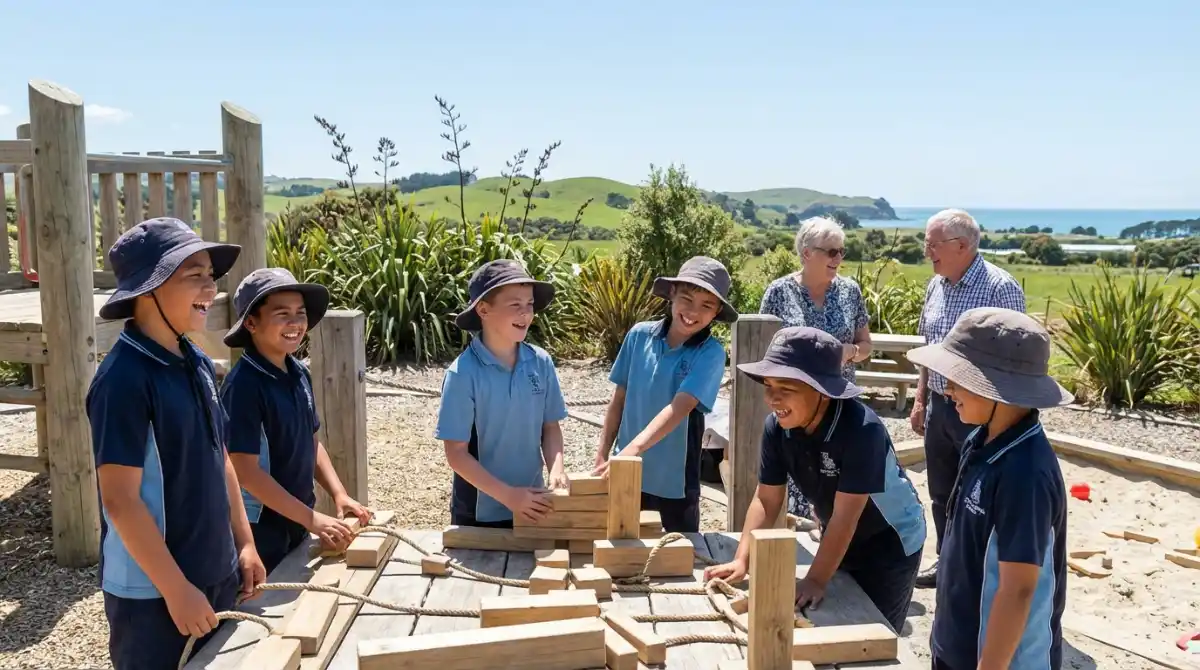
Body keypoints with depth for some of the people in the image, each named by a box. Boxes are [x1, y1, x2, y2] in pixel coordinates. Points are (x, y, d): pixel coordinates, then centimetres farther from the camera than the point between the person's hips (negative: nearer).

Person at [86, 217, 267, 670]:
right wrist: (177, 589, -18)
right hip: (153, 593, -7)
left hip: (217, 576, 7)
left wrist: (244, 543, 10)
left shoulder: (198, 364, 2)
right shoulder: (124, 378, -20)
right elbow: (119, 499, -21)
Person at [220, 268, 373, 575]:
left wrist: (339, 494, 0)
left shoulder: (299, 374, 2)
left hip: (296, 523, 7)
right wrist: (312, 518, -21)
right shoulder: (244, 384, -21)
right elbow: (245, 470, -22)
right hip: (258, 531, -7)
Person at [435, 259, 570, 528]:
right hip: (479, 511, -4)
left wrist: (556, 469, -14)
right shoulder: (464, 373, -18)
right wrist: (507, 495, -21)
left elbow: (550, 427, 4)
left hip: (532, 505, 4)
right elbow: (456, 453, -16)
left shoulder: (541, 363, -6)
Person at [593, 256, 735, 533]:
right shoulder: (640, 335, -5)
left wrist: (633, 448, -39)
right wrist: (602, 456, 3)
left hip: (674, 481, -3)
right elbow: (619, 398, 4)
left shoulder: (710, 353, -15)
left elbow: (679, 408, -27)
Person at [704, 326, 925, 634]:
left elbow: (845, 516, -32)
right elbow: (766, 500, -12)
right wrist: (742, 560, -22)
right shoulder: (776, 426, -19)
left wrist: (816, 580, -32)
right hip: (840, 541, 5)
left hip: (890, 542, -5)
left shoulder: (861, 429, -35)